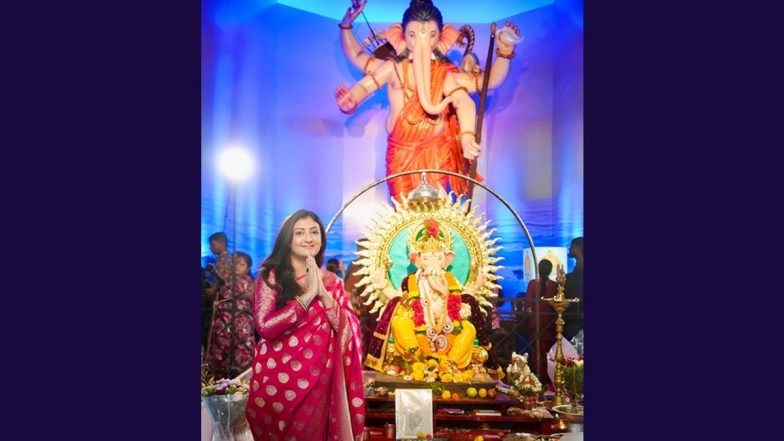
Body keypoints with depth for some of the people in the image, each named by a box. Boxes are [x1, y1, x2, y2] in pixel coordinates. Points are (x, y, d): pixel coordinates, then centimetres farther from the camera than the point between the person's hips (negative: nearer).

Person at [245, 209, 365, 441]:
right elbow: (265, 326, -17)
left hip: (318, 376, 3)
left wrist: (324, 293, -13)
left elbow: (348, 330, -3)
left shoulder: (331, 281, 7)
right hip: (277, 376, -3)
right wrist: (308, 294, -16)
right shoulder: (271, 275, -5)